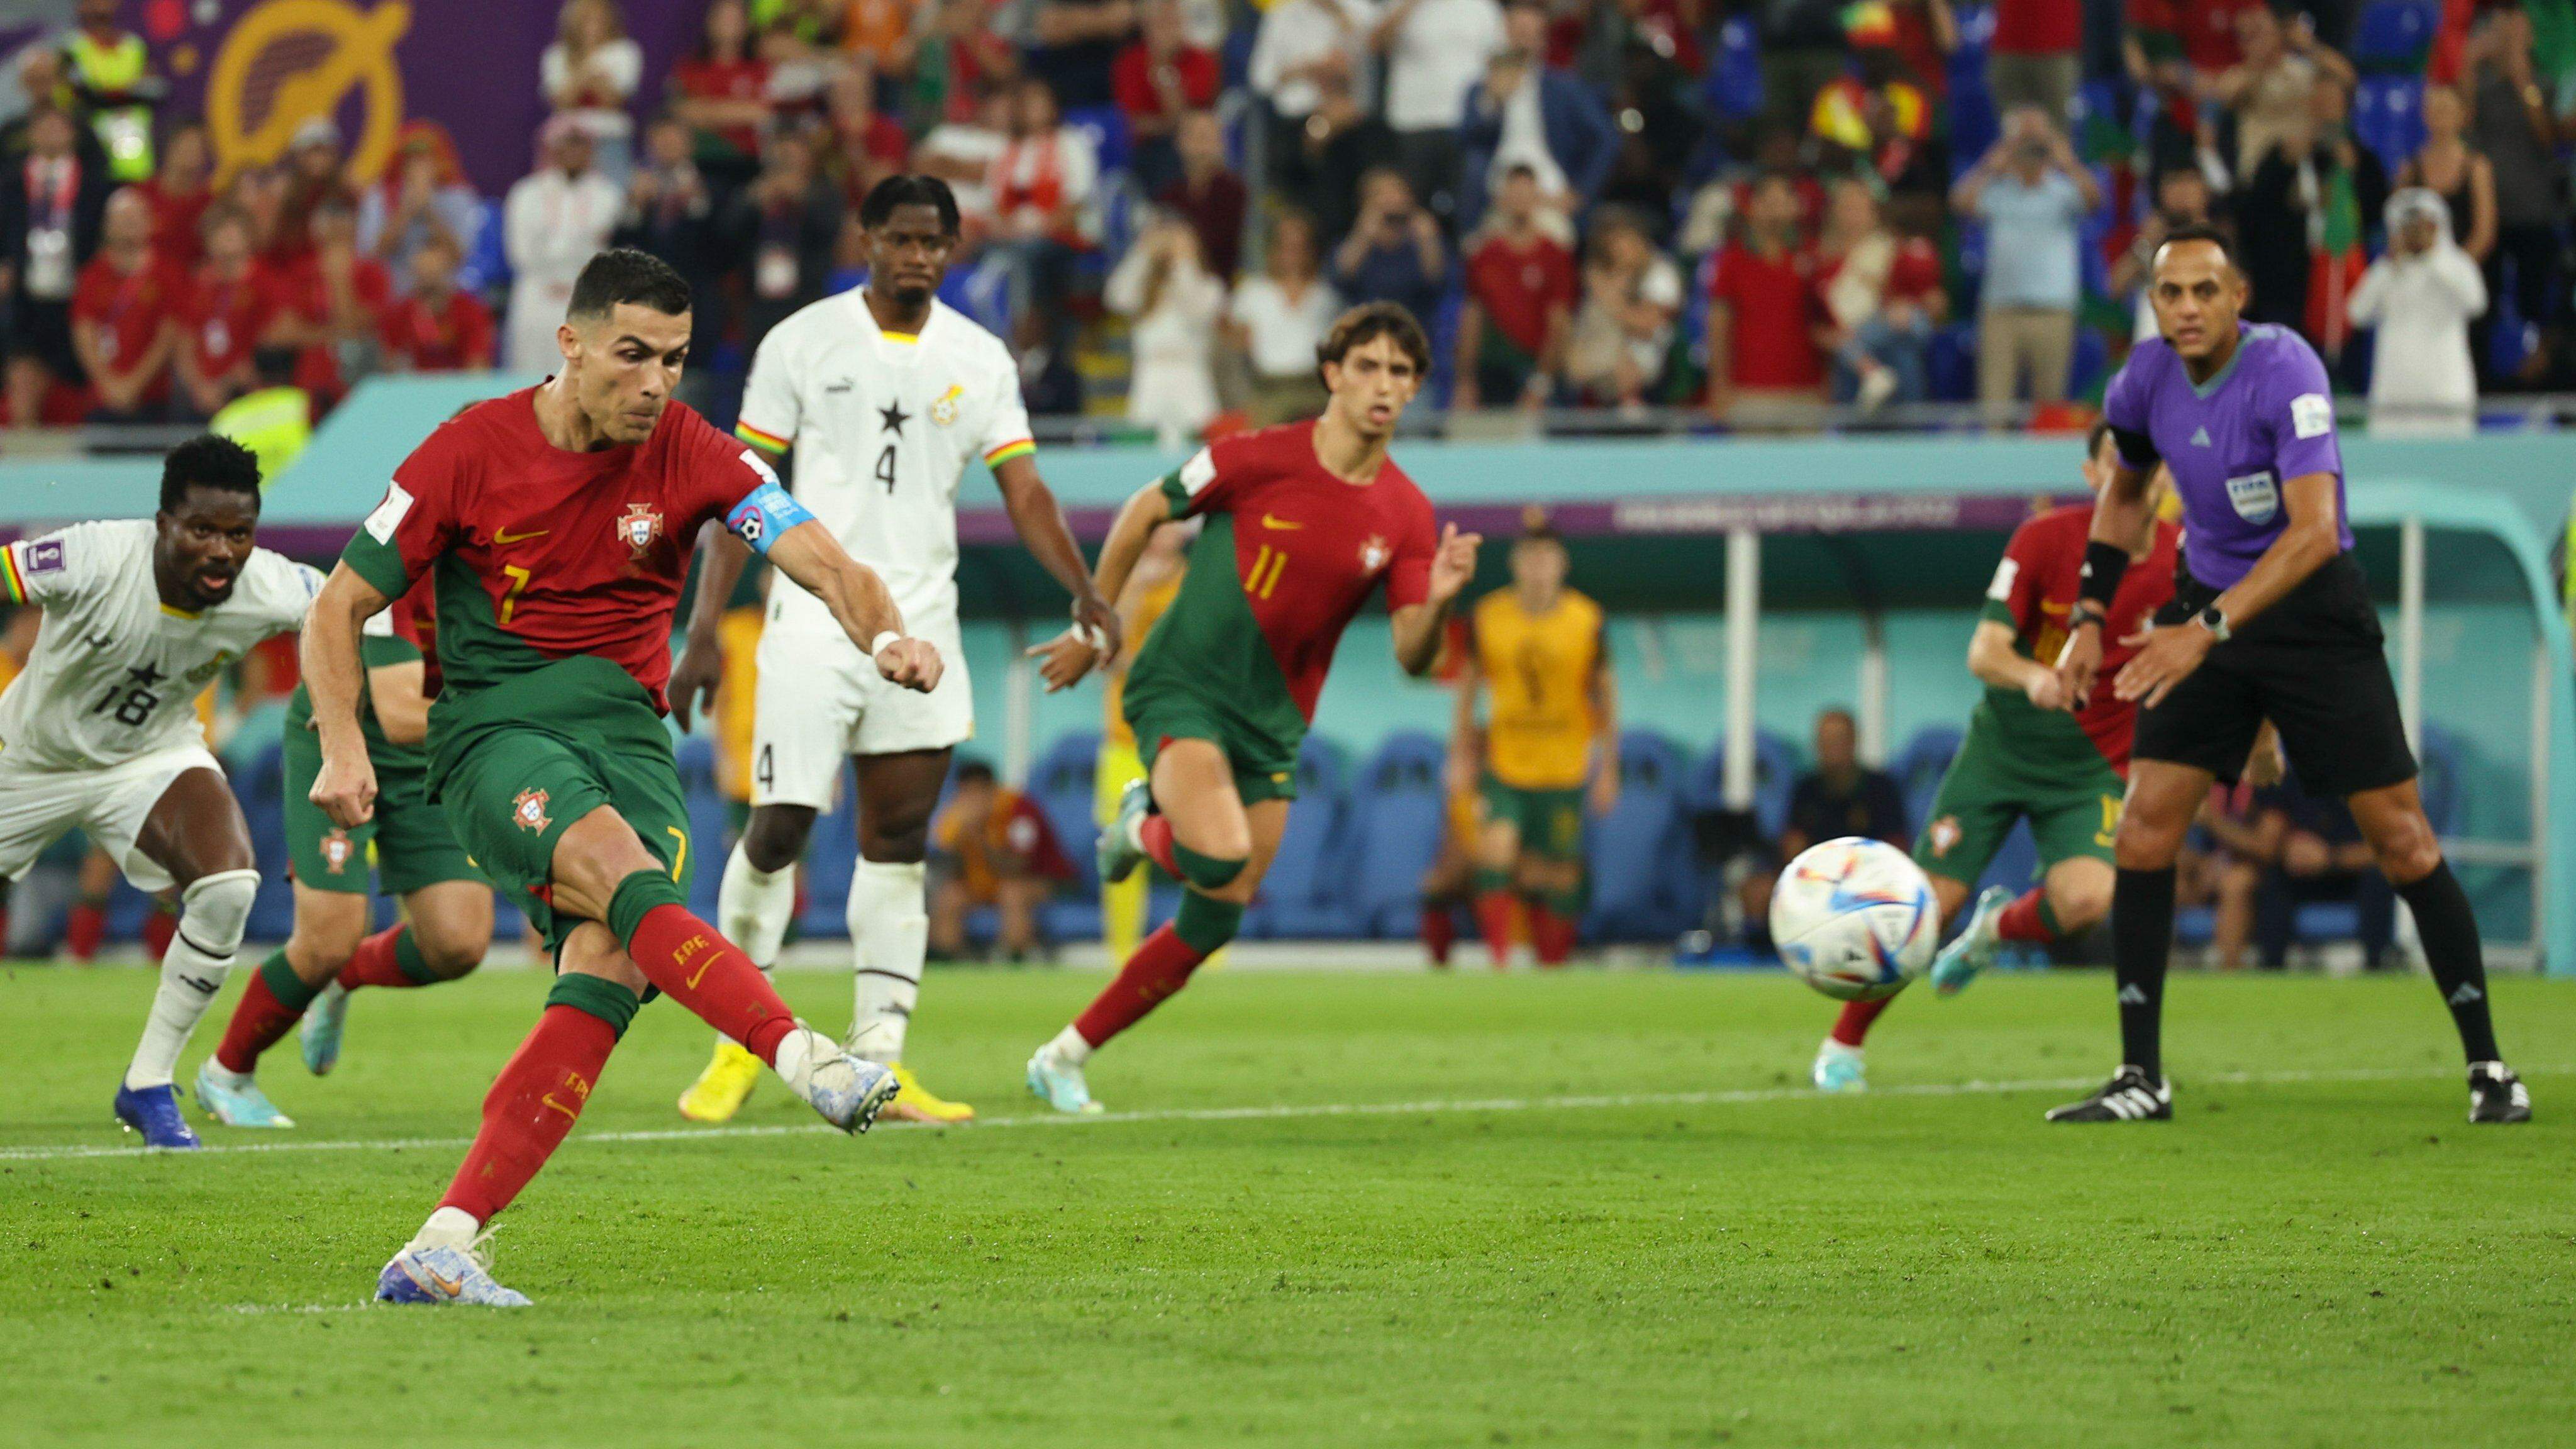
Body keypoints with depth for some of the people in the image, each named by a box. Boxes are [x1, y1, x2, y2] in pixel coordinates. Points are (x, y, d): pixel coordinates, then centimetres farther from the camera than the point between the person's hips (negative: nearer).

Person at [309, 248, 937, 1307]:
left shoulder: (690, 456, 1)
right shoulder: (471, 452, -5)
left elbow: (818, 559, -11)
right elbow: (340, 608, 2)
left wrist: (885, 634, -33)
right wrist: (345, 749, -12)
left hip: (628, 734, 3)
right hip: (494, 731, -3)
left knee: (608, 971, -19)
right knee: (621, 874, -33)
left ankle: (442, 1249, -21)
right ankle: (808, 1061, -47)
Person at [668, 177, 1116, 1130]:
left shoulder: (980, 361, 7)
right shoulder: (801, 344, -1)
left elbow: (1023, 489, 4)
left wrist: (1082, 589, -12)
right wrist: (706, 628, -6)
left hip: (920, 624, 3)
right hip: (813, 616, -3)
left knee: (898, 844, 3)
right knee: (779, 829, -9)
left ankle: (879, 1060, 5)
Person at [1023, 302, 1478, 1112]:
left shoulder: (1406, 516, 0)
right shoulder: (1263, 459, -12)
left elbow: (1411, 657, -4)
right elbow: (1146, 512, 2)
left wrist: (1439, 601, -26)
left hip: (1273, 724, 5)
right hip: (1184, 686, -5)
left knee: (1215, 923, 4)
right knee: (1221, 854, -30)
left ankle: (1065, 1059, 18)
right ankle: (1146, 828, 7)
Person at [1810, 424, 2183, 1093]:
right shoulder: (2045, 538, -12)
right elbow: (1984, 651, -16)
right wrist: (2031, 676, -38)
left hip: (2095, 763, 1)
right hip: (2005, 743, -1)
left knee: (2085, 900, -26)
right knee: (1929, 905, -8)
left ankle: (1998, 927, 12)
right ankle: (1843, 1048, 14)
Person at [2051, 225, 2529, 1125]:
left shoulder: (2285, 371, -22)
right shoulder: (2148, 377, -3)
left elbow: (2315, 530, -31)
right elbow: (2124, 491, 18)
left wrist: (2208, 629, -37)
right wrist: (2090, 615, 8)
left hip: (2313, 612, -5)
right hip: (2207, 604, 5)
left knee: (2402, 838, -5)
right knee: (2144, 829, -8)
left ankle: (2487, 1066, 7)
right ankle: (2140, 1078, -1)